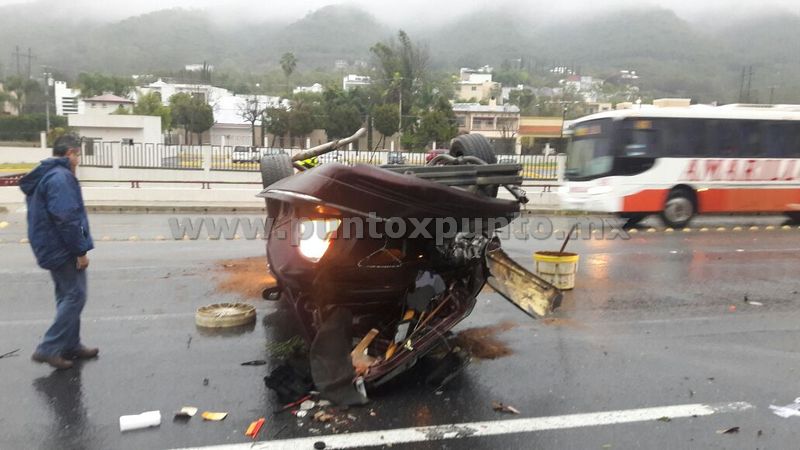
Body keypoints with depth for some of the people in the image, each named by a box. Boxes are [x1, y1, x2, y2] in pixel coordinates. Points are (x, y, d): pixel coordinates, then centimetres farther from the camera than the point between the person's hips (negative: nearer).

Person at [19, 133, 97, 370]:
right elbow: (67, 219, -25)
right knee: (75, 296, -3)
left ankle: (71, 346, 24)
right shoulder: (61, 177, -19)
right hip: (64, 249, -10)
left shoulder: (44, 175, 14)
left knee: (67, 296, 16)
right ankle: (49, 348, 0)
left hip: (52, 248, 10)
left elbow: (44, 215, 19)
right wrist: (81, 251, -19)